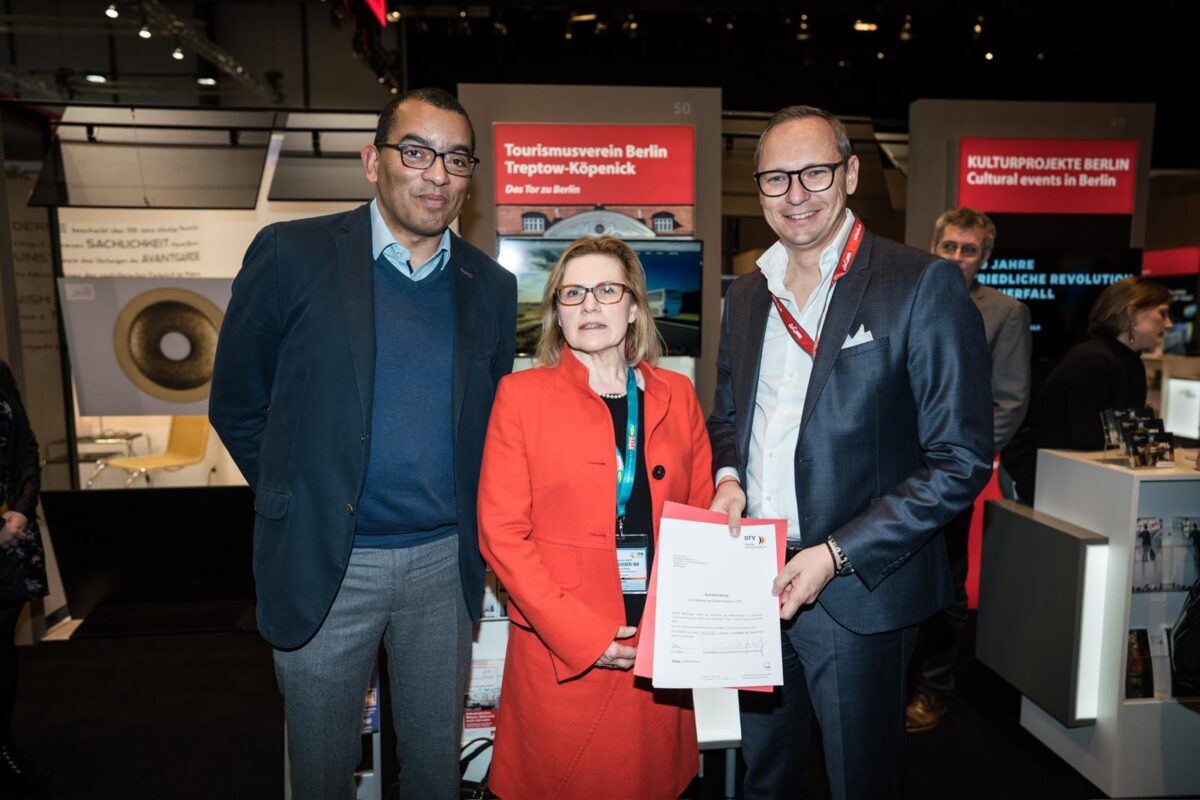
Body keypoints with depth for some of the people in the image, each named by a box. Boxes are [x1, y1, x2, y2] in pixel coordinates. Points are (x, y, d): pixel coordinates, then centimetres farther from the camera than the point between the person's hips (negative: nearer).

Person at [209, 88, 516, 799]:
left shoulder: (492, 287, 3)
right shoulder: (292, 254, -6)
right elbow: (237, 405, 0)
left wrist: (471, 534, 5)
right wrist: (299, 501, 0)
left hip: (445, 562, 3)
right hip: (324, 561, -2)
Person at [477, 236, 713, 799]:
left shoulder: (676, 395, 6)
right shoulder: (522, 394, -3)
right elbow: (501, 531, -7)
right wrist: (580, 634, -14)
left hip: (660, 651, 3)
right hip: (558, 653, -2)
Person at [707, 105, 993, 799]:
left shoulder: (924, 286, -12)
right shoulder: (747, 294, 8)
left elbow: (962, 461, -13)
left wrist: (837, 554, -18)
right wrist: (728, 476, -2)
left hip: (857, 590, -5)